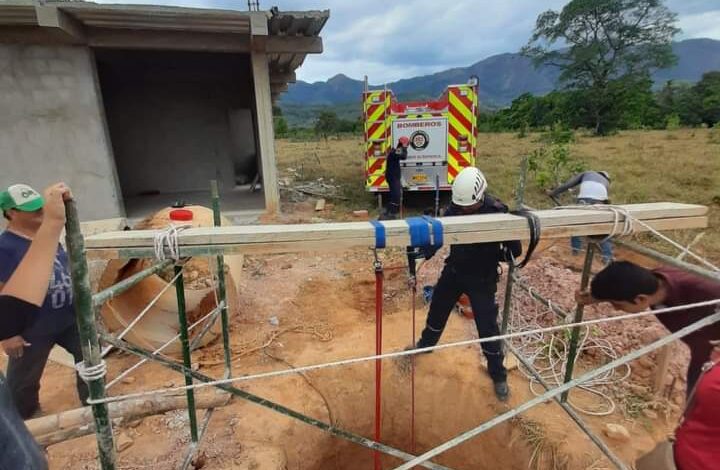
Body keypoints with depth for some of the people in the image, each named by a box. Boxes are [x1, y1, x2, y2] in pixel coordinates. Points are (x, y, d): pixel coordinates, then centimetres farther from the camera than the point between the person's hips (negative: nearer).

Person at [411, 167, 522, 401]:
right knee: (437, 311, 20)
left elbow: (515, 250, -15)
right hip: (453, 272, 4)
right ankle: (425, 344, 50)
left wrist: (489, 257, -22)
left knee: (488, 328, 3)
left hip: (482, 280, -4)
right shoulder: (455, 208, -13)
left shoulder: (497, 213, -24)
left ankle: (498, 376, 27)